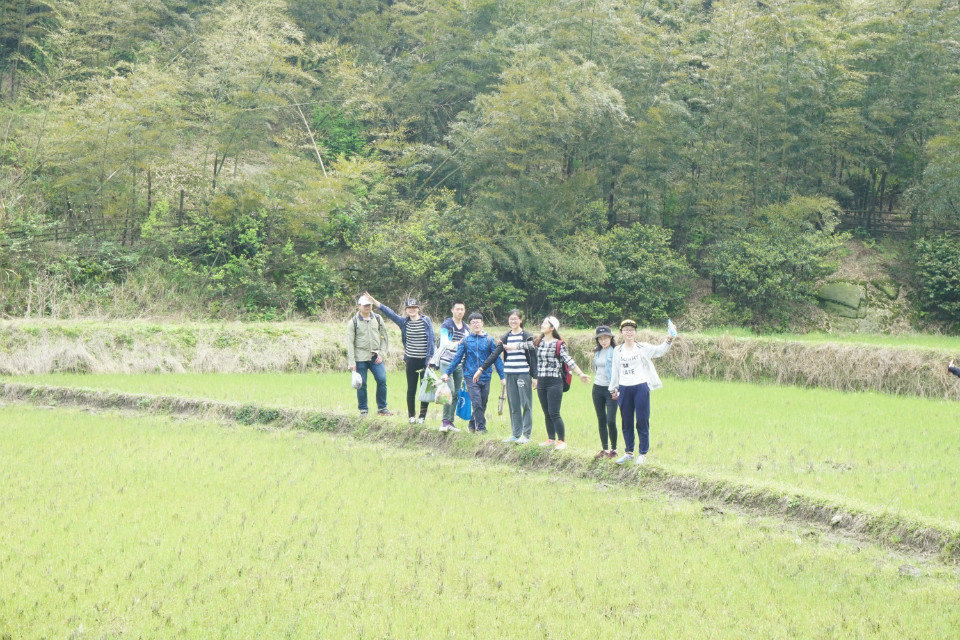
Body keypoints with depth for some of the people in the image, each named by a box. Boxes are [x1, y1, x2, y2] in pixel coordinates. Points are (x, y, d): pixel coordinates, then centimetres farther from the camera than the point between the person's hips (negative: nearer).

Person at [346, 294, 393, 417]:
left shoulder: (378, 319, 9)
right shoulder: (354, 322, 1)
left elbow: (384, 337, 13)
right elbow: (350, 343, -1)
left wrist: (381, 354, 1)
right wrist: (352, 362, -7)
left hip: (376, 357, 2)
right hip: (361, 358, -2)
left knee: (382, 380, -9)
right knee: (361, 384, 0)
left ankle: (382, 408, 3)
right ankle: (363, 410, 12)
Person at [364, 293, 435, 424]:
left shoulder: (426, 321, 0)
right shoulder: (404, 322, 7)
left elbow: (431, 339, -1)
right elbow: (388, 312, 7)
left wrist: (430, 357, -6)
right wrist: (372, 300, 4)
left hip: (425, 360, -2)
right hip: (411, 360, 2)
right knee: (411, 389, 5)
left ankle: (422, 416, 10)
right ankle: (411, 415, 16)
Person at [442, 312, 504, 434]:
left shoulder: (489, 340, 6)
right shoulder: (465, 341, 5)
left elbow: (496, 359, 8)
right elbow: (457, 358, 8)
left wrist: (502, 376, 5)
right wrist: (447, 373, 4)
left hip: (485, 377, 2)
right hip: (471, 377, -2)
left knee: (483, 404, 6)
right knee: (477, 403, -12)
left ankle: (472, 424, 24)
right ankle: (481, 427, -6)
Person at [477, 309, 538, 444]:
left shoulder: (527, 336, -1)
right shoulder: (506, 337, 11)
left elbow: (533, 357, -3)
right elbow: (494, 355, 13)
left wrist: (535, 377, -8)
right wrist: (481, 369, 9)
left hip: (524, 374, -5)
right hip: (510, 375, 5)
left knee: (526, 404, -2)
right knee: (513, 405, 7)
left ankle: (526, 434, 2)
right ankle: (516, 434, 13)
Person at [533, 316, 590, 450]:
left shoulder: (559, 344, -6)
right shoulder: (539, 343, 11)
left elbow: (569, 361, -10)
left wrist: (580, 374, -17)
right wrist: (537, 378, 25)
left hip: (554, 382, -6)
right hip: (541, 383, 6)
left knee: (554, 414, -9)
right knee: (547, 414, 10)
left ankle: (562, 441, -1)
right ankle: (551, 439, 19)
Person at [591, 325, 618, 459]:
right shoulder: (597, 352, 11)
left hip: (611, 389, -6)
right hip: (597, 388, 6)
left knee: (610, 421, -9)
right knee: (601, 421, 8)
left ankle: (614, 449, 5)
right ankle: (604, 449, 15)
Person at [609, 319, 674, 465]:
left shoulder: (643, 348, 2)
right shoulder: (617, 351, 10)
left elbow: (660, 350, -8)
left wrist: (669, 340, -25)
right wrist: (613, 388, 15)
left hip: (641, 387, -3)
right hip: (624, 389, 3)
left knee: (642, 421, -1)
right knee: (626, 422, 9)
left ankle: (643, 453, 7)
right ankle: (629, 452, 21)